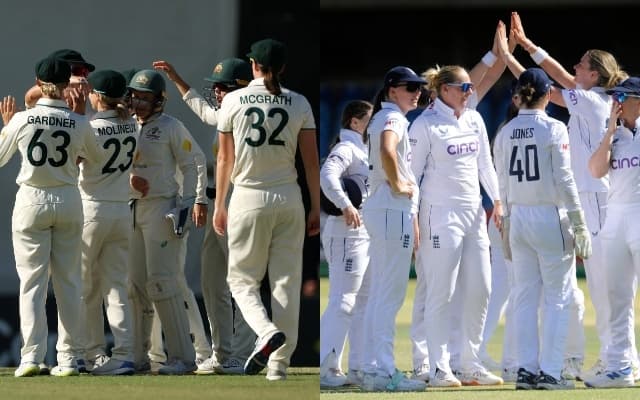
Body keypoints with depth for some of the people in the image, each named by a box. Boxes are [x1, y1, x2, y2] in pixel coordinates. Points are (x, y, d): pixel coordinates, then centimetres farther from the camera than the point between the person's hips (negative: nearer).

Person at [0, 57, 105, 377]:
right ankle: (68, 358, 6)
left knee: (32, 281, 1)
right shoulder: (79, 123, -4)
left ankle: (31, 356, -9)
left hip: (32, 200, -2)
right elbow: (98, 157, 15)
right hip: (69, 200, 2)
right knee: (68, 281, 8)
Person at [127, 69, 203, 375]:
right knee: (135, 284, 6)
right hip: (132, 210, 7)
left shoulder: (171, 127, -5)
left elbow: (192, 164, -5)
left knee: (161, 282, -13)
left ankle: (182, 357, -10)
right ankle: (137, 357, 12)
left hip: (161, 209, -7)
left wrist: (186, 204, -12)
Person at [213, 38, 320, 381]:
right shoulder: (299, 104, 2)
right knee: (286, 281, 6)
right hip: (288, 199, 2)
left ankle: (267, 330, -21)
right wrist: (316, 208, 8)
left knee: (241, 278, 8)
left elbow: (225, 158, 1)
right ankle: (279, 362, 4)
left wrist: (219, 205, 8)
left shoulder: (233, 101, -2)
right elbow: (311, 160, 2)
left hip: (248, 199, -2)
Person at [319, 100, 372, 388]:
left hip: (367, 233, 11)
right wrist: (345, 205, -39)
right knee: (343, 302, -12)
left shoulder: (363, 151, 20)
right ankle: (324, 368, -12)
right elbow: (327, 175, -28)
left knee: (364, 302, 13)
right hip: (347, 234, -11)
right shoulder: (346, 149, -10)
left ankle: (358, 369, 17)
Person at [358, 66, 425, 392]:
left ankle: (372, 369, 14)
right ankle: (384, 372, -11)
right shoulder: (394, 118, -12)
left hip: (379, 209, 10)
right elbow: (388, 151, -33)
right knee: (391, 293, -10)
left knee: (379, 293, 12)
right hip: (393, 210, -10)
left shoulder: (382, 118, 18)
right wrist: (398, 185, -20)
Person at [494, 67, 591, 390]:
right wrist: (579, 224, -7)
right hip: (550, 218, -5)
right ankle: (550, 372, -4)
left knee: (525, 297, 9)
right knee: (557, 297, 0)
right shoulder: (553, 129, -9)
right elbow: (564, 180, -11)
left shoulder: (504, 133, 6)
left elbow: (502, 185, 10)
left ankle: (526, 370, 6)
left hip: (518, 218, 5)